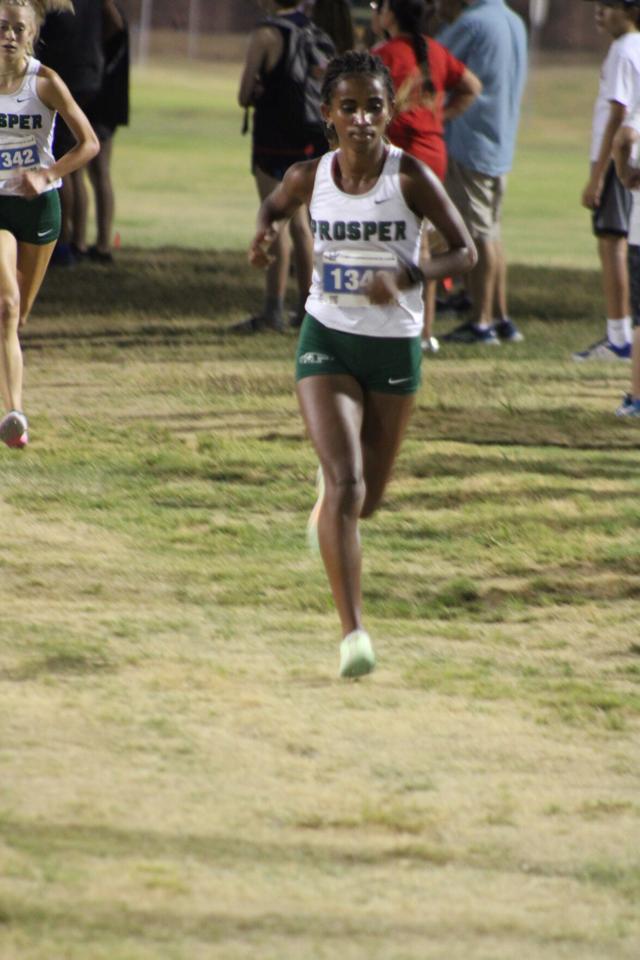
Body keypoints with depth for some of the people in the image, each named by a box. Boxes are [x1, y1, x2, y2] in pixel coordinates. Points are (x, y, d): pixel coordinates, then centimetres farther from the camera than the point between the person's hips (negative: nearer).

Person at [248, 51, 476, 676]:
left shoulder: (410, 177, -14)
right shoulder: (309, 178, -6)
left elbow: (465, 252, -10)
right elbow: (275, 205, 17)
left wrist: (408, 277, -27)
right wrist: (266, 233, -7)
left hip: (394, 346, 0)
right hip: (327, 340, 0)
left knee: (367, 498, 15)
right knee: (345, 485, -18)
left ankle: (328, 497, 55)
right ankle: (352, 632, -18)